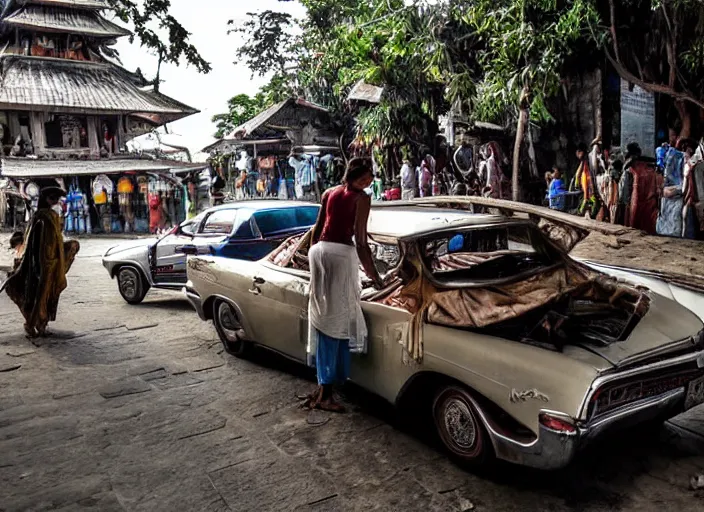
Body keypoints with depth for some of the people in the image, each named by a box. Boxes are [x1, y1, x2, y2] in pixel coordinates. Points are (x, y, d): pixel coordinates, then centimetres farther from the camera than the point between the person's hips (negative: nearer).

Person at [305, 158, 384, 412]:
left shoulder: (329, 193, 15)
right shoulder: (361, 198, -2)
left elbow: (316, 229, 15)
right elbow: (360, 241, -8)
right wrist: (374, 275, -4)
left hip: (319, 250, 7)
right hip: (341, 253, -6)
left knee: (322, 317, 11)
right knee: (338, 319, -2)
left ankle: (323, 387, 17)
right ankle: (325, 393, 0)